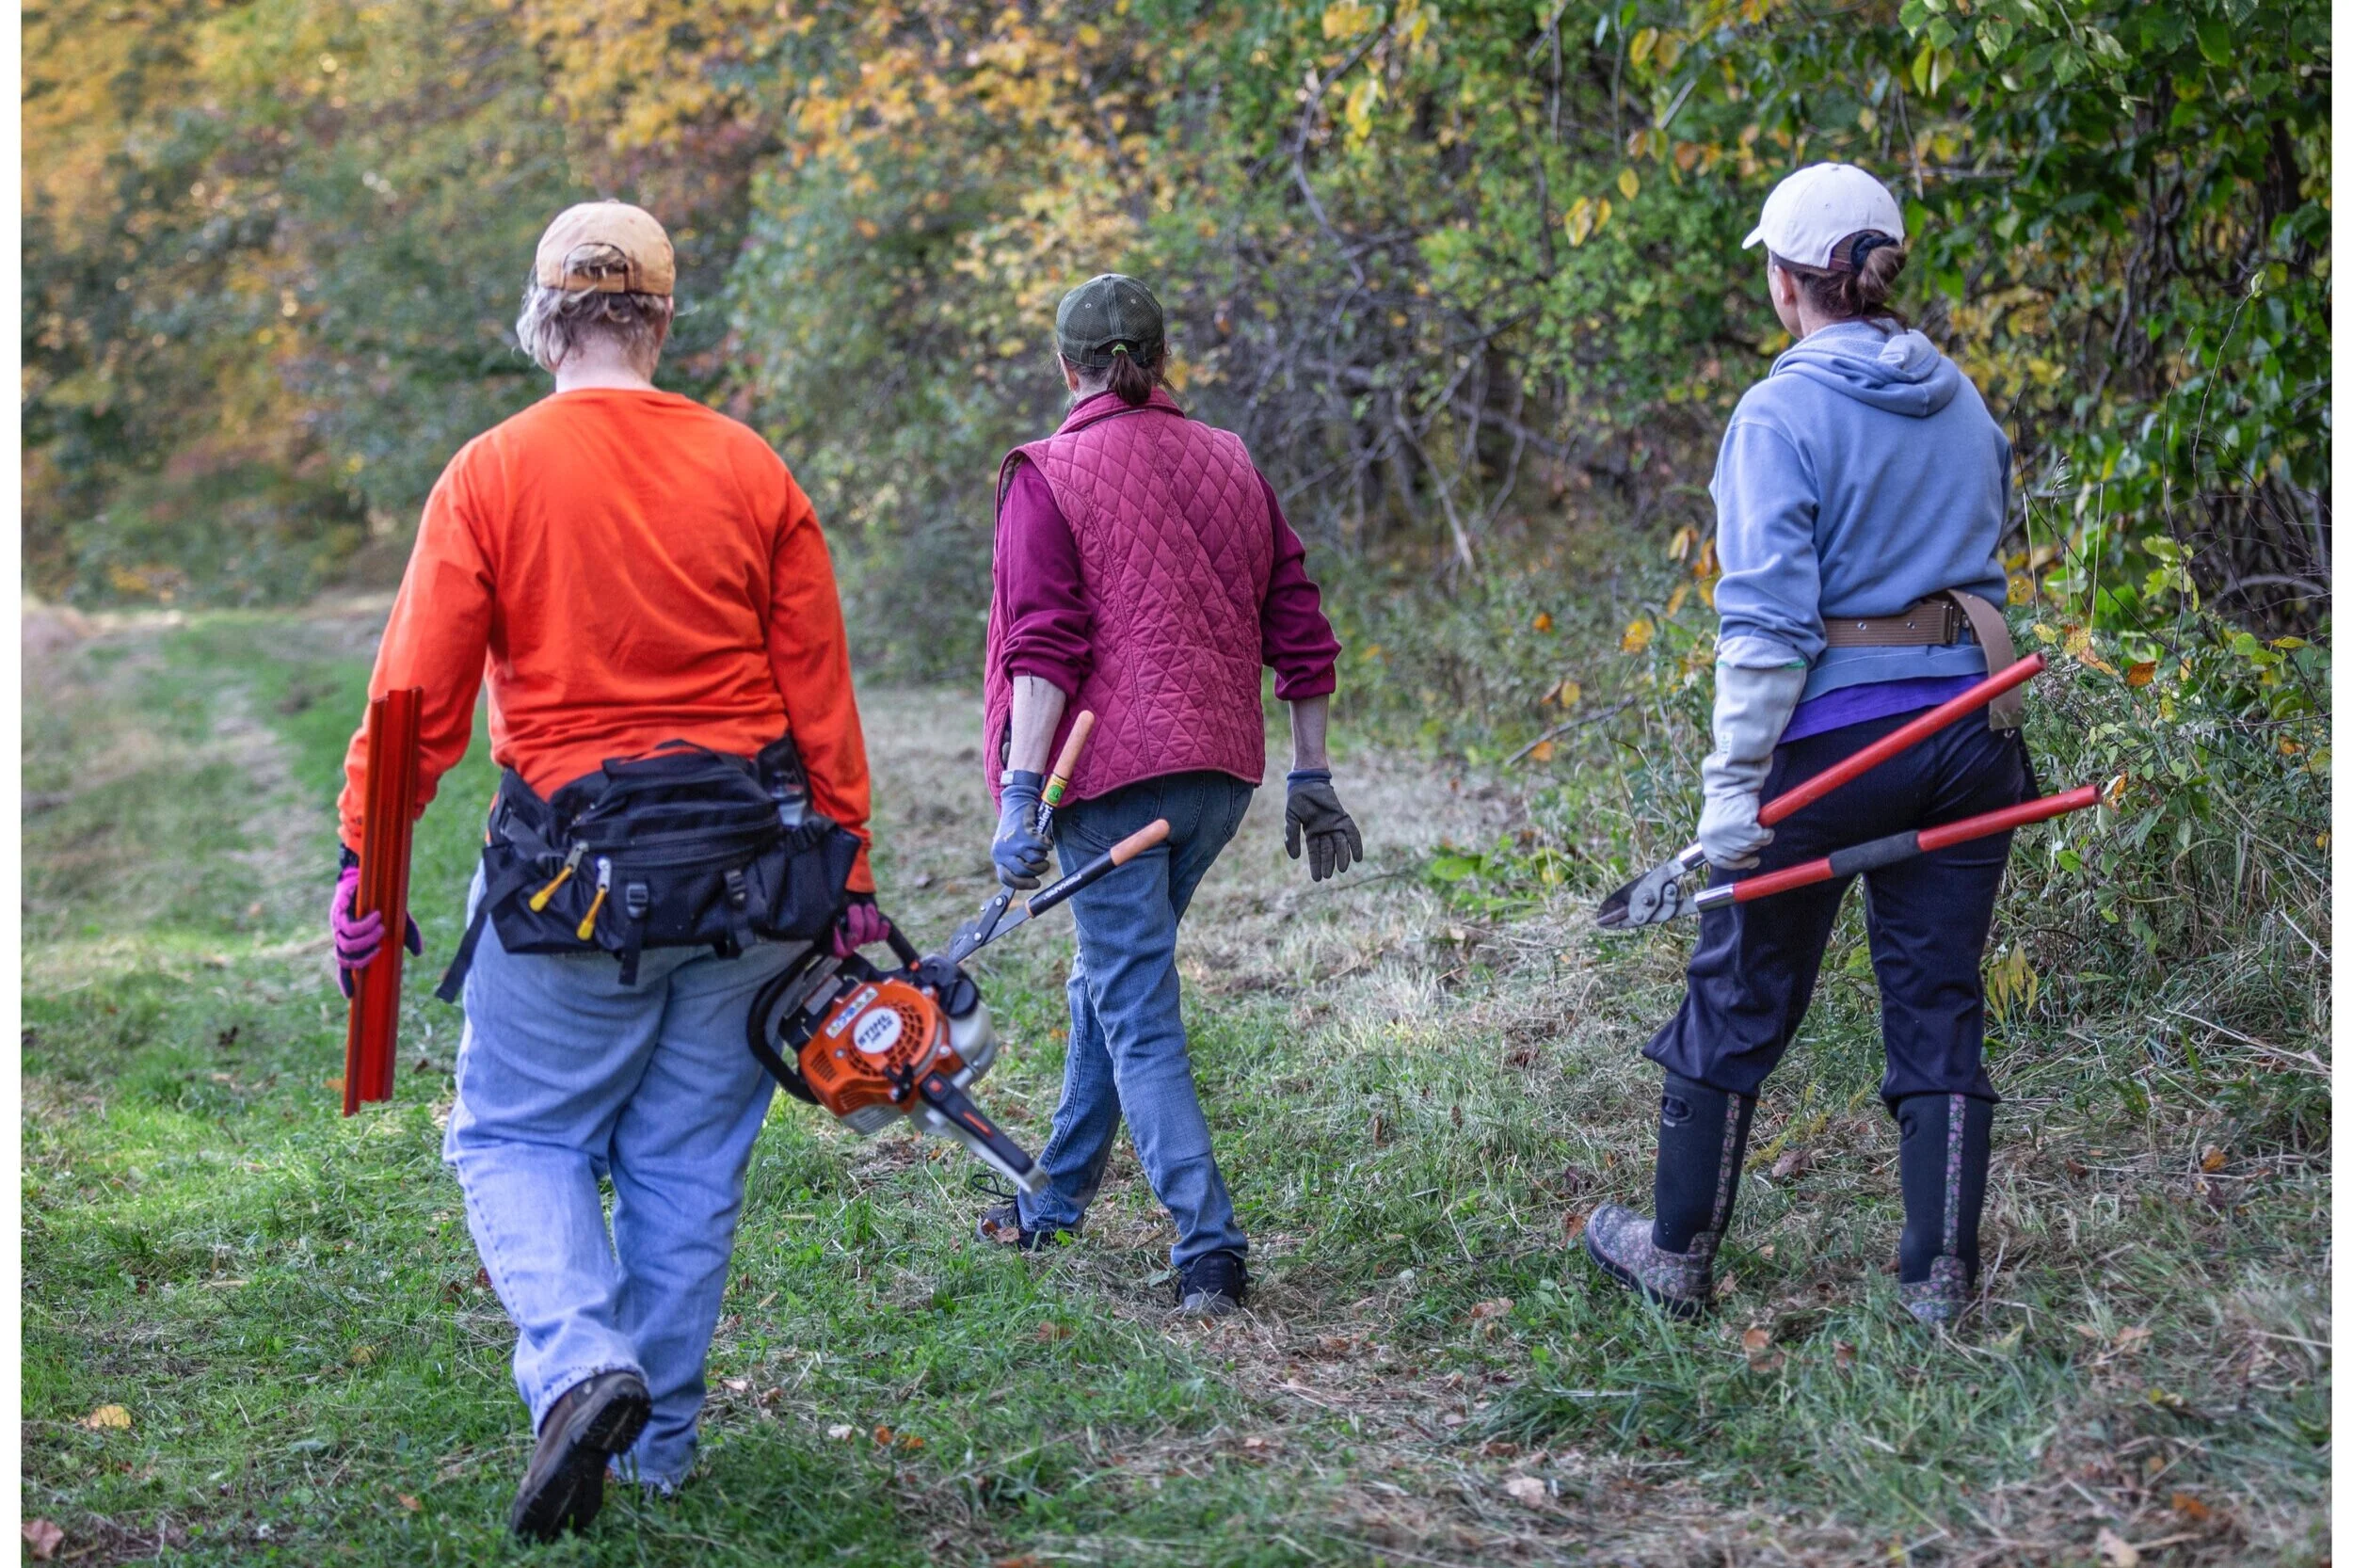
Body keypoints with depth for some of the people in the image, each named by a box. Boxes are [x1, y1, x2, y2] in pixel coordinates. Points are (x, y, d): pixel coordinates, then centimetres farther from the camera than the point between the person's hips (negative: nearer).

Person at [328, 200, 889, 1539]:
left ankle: (583, 1366, -12)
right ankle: (662, 1440, 23)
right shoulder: (751, 472, 2)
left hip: (576, 863, -3)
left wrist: (366, 864, 0)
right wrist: (849, 873, 10)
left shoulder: (491, 476, -5)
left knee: (515, 1134, 12)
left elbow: (420, 696, -7)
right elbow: (820, 689, 3)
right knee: (690, 1160, 14)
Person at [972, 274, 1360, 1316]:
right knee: (1111, 982, 21)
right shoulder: (1230, 465, 12)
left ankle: (1210, 1247, -11)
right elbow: (1299, 632, 11)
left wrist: (1020, 793, -15)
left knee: (1139, 1016, -3)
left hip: (1113, 775, -6)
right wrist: (1310, 778, 17)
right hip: (1221, 772, 6)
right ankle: (1057, 1199, 33)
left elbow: (1043, 649, -14)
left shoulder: (1048, 476, -4)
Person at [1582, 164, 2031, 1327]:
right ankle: (1940, 1276, 12)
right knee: (1939, 1004, 10)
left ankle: (1678, 1253, 22)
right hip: (1968, 722, 5)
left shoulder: (1781, 417, -11)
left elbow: (1767, 618, -17)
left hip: (1834, 738, -5)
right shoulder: (1962, 404, 10)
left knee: (1738, 1002, 9)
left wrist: (1733, 782, -15)